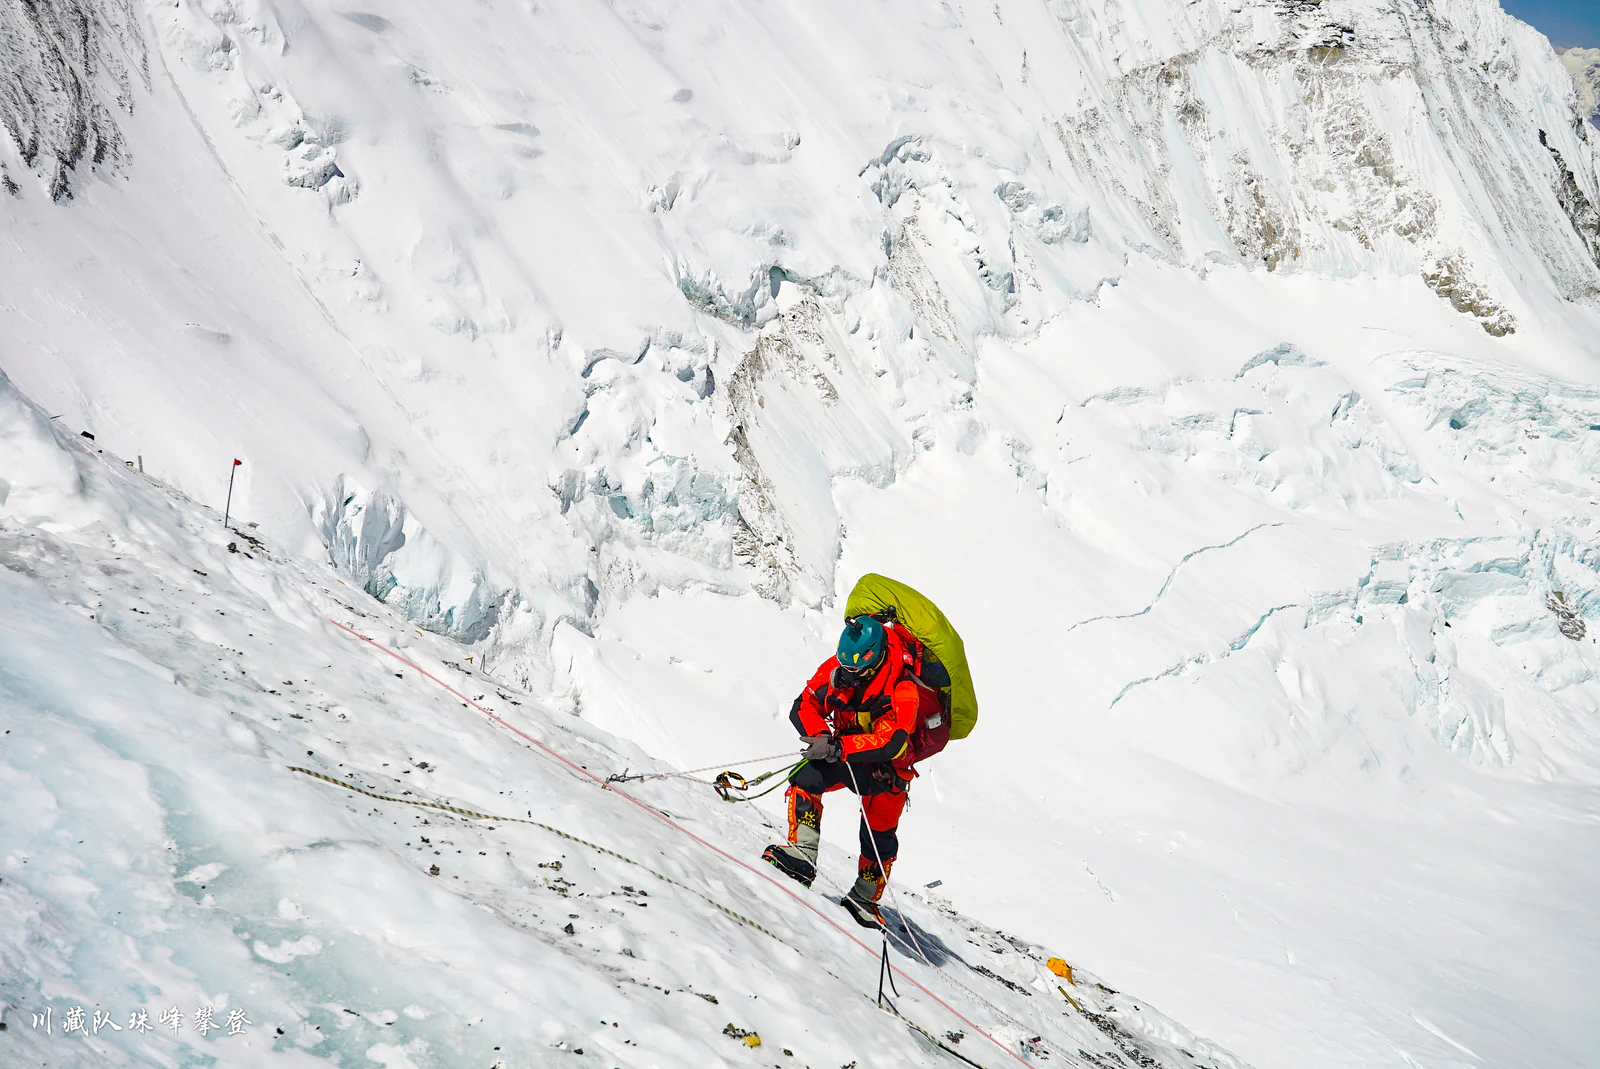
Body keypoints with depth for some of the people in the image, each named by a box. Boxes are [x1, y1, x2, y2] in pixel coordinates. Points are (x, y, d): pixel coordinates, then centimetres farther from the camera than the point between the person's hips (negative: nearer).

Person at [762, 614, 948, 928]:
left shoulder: (903, 689, -33)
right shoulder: (837, 668, -17)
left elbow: (892, 742, -43)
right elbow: (804, 706, -10)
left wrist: (837, 747, -52)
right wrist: (822, 737, -31)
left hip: (888, 768, -3)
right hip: (845, 755, 4)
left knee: (879, 834, 2)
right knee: (806, 778, -23)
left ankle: (866, 898, 23)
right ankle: (802, 853, -26)